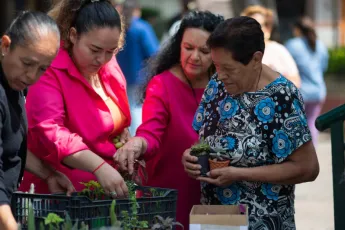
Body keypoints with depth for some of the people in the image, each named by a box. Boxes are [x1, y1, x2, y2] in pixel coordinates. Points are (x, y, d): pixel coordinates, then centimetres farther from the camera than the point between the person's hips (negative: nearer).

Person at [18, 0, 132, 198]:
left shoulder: (110, 65, 6)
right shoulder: (49, 71, -18)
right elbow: (51, 131, -33)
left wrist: (125, 136, 2)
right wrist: (99, 167, -43)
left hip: (107, 188, 6)